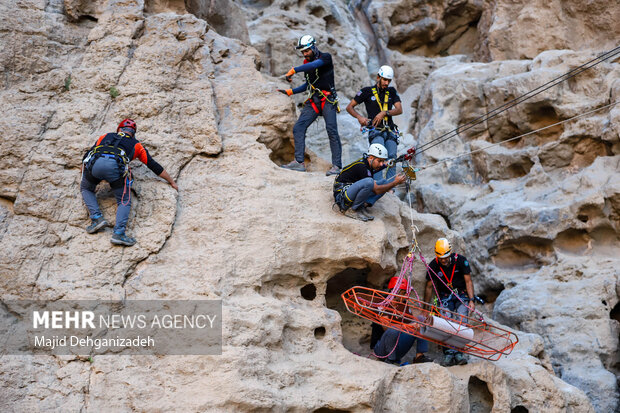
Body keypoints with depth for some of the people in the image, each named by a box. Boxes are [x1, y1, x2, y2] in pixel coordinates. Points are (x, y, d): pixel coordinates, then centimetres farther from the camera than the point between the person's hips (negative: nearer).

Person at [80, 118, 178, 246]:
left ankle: (97, 218, 9)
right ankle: (119, 233, -11)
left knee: (86, 188, 30)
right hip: (115, 166, -2)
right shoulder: (135, 145, 33)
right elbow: (154, 166, 35)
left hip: (95, 163, 2)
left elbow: (86, 156, 39)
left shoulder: (105, 136, 38)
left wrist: (83, 177, 55)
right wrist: (172, 182, 45)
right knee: (124, 201, 12)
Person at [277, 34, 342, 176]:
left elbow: (314, 65, -27)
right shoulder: (307, 63, 16)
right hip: (313, 101, 7)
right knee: (298, 128, -6)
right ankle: (299, 162, -6)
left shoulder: (325, 57, -5)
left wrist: (293, 70, -34)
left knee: (332, 131, -17)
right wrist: (290, 91, 14)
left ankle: (336, 166, -16)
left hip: (328, 100, -7)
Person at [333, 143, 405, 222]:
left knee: (384, 182, 6)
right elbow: (376, 190, -21)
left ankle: (363, 205, -7)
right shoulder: (361, 167, -22)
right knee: (369, 182, -36)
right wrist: (395, 183, -17)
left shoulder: (366, 163, 6)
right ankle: (351, 210, -18)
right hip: (342, 196, -10)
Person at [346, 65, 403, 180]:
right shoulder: (367, 91, 6)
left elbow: (399, 110, 5)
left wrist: (384, 112, -13)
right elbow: (349, 107, 7)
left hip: (390, 131, 4)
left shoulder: (392, 92, 16)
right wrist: (359, 117, -13)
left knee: (392, 158, -15)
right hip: (375, 130, -3)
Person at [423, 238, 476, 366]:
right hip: (445, 296, 1)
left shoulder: (460, 260, -14)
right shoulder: (433, 266, -10)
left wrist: (471, 300, -18)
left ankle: (458, 353, -21)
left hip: (462, 295, -1)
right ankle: (449, 353, -24)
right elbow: (429, 287, 1)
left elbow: (468, 281, -9)